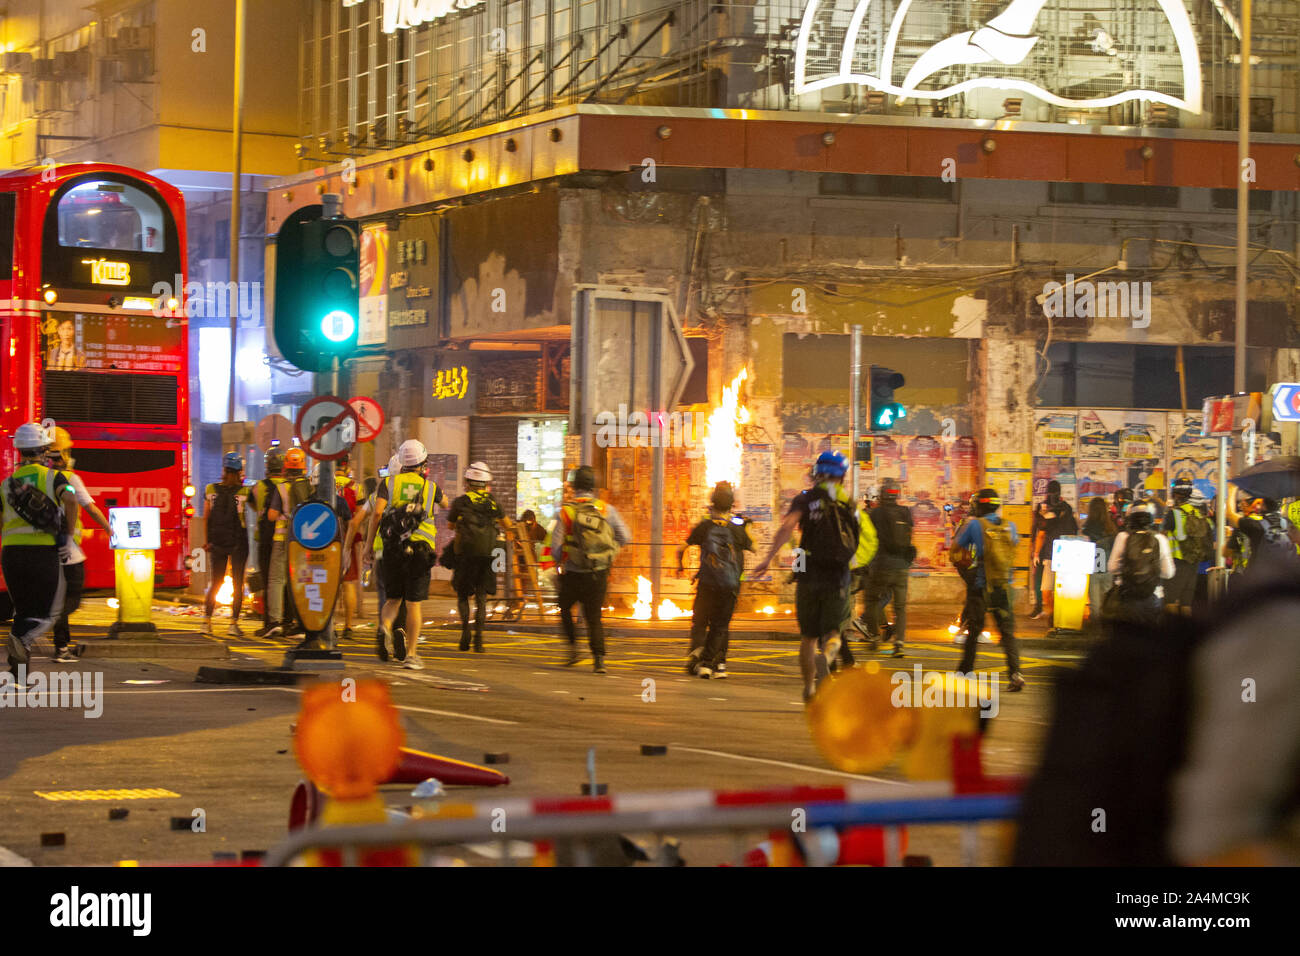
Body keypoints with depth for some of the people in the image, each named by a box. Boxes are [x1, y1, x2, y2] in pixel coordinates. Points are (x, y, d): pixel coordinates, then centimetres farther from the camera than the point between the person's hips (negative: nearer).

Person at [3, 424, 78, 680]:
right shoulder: (53, 477, 1)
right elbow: (71, 500, -20)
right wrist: (69, 531, -7)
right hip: (44, 552, -4)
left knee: (23, 610, 17)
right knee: (50, 611, 9)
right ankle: (23, 639, -22)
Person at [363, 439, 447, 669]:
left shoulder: (389, 483, 5)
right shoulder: (431, 486, 7)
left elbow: (377, 512, -7)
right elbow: (445, 504, 29)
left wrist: (369, 544, -2)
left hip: (392, 548, 1)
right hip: (419, 549, -1)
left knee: (393, 598, 15)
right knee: (413, 604, 2)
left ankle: (385, 627, -16)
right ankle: (411, 655, -3)